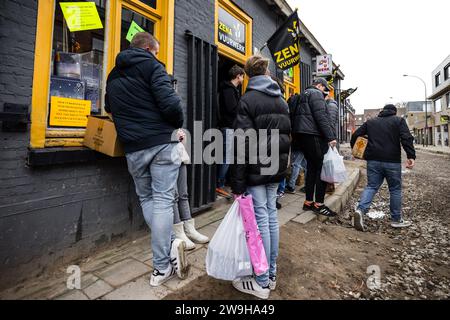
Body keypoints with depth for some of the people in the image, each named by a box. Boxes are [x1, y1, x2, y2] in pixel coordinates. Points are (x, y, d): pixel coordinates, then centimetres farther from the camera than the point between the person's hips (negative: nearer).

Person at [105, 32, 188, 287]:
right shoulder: (151, 65, -2)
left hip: (133, 148, 5)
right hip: (162, 142, -5)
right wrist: (179, 125, 2)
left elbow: (109, 108, 27)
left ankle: (169, 244, 6)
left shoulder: (114, 75, 19)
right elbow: (170, 103, -15)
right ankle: (161, 266, 5)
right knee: (162, 200, -1)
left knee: (146, 198, 16)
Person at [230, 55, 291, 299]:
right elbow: (286, 135, 15)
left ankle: (262, 283, 13)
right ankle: (272, 274, 26)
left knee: (260, 220, -1)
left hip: (256, 169, -7)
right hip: (276, 167, 7)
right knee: (271, 216, 13)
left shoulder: (248, 100, -9)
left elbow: (243, 144, -16)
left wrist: (237, 185, -14)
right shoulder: (281, 100, 14)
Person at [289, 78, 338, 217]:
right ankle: (319, 204, 0)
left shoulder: (302, 95, 26)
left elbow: (294, 116, 24)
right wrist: (330, 136, -17)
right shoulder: (316, 93, -3)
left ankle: (308, 202, 16)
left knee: (311, 167, 12)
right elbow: (321, 116, -16)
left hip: (301, 135, 10)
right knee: (322, 168, -5)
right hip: (313, 135, -10)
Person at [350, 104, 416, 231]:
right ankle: (396, 219, 20)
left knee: (371, 186, 7)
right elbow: (406, 138, -9)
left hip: (373, 161, 3)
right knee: (395, 189, 10)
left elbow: (355, 135, 12)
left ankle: (360, 209, -16)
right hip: (392, 161, -2)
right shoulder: (399, 120, 4)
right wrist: (411, 156, -14)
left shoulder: (370, 122, 14)